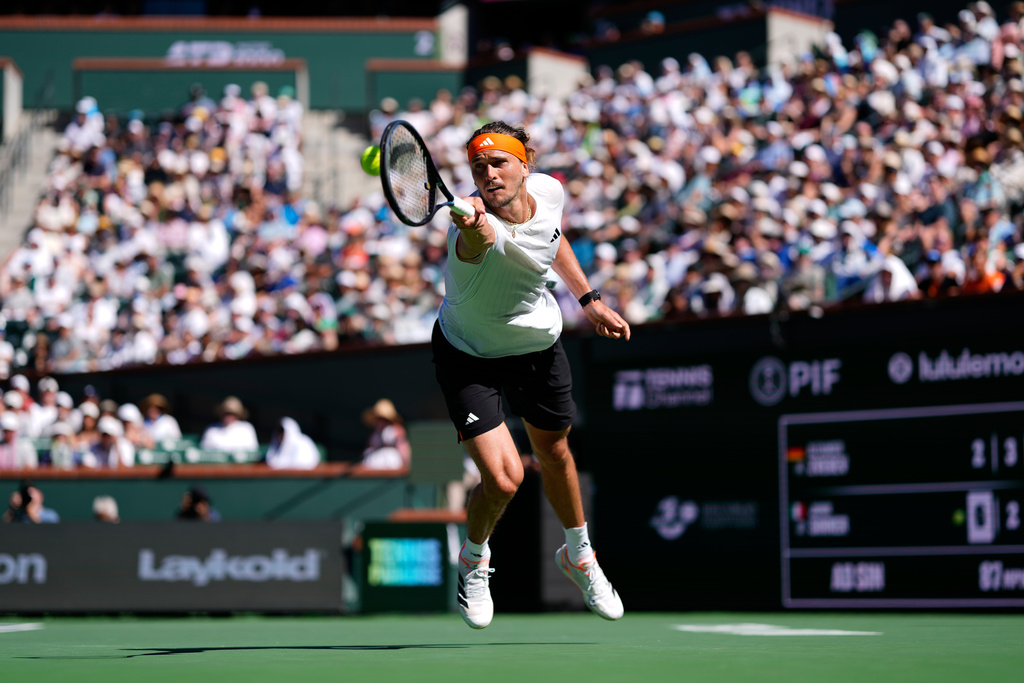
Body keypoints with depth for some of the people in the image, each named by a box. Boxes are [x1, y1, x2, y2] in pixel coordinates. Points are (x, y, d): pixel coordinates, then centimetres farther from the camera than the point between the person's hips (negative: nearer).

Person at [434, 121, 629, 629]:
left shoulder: (549, 191, -16)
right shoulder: (477, 227, -36)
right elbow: (479, 238, -63)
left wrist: (589, 300, 11)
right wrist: (472, 225, -85)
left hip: (539, 344, 5)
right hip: (469, 355, -5)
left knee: (555, 455, 23)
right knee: (503, 477, -17)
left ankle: (578, 555, 51)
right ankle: (473, 560, 18)